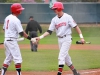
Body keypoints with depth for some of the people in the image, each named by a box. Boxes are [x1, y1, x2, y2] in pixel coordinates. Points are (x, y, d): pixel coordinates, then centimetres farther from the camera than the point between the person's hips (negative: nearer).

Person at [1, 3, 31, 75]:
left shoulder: (7, 18, 9)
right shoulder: (16, 20, -16)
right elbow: (21, 33, -18)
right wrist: (29, 37, -13)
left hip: (6, 40, 9)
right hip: (12, 41, -9)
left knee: (8, 58, 15)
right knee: (18, 58, -5)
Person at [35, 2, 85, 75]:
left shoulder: (67, 17, -7)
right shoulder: (54, 19, 6)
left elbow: (76, 27, -9)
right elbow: (49, 31, 3)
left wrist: (81, 37, -17)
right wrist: (40, 37, -9)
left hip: (67, 39, -6)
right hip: (60, 40, 6)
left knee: (61, 57, -14)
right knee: (66, 58, 11)